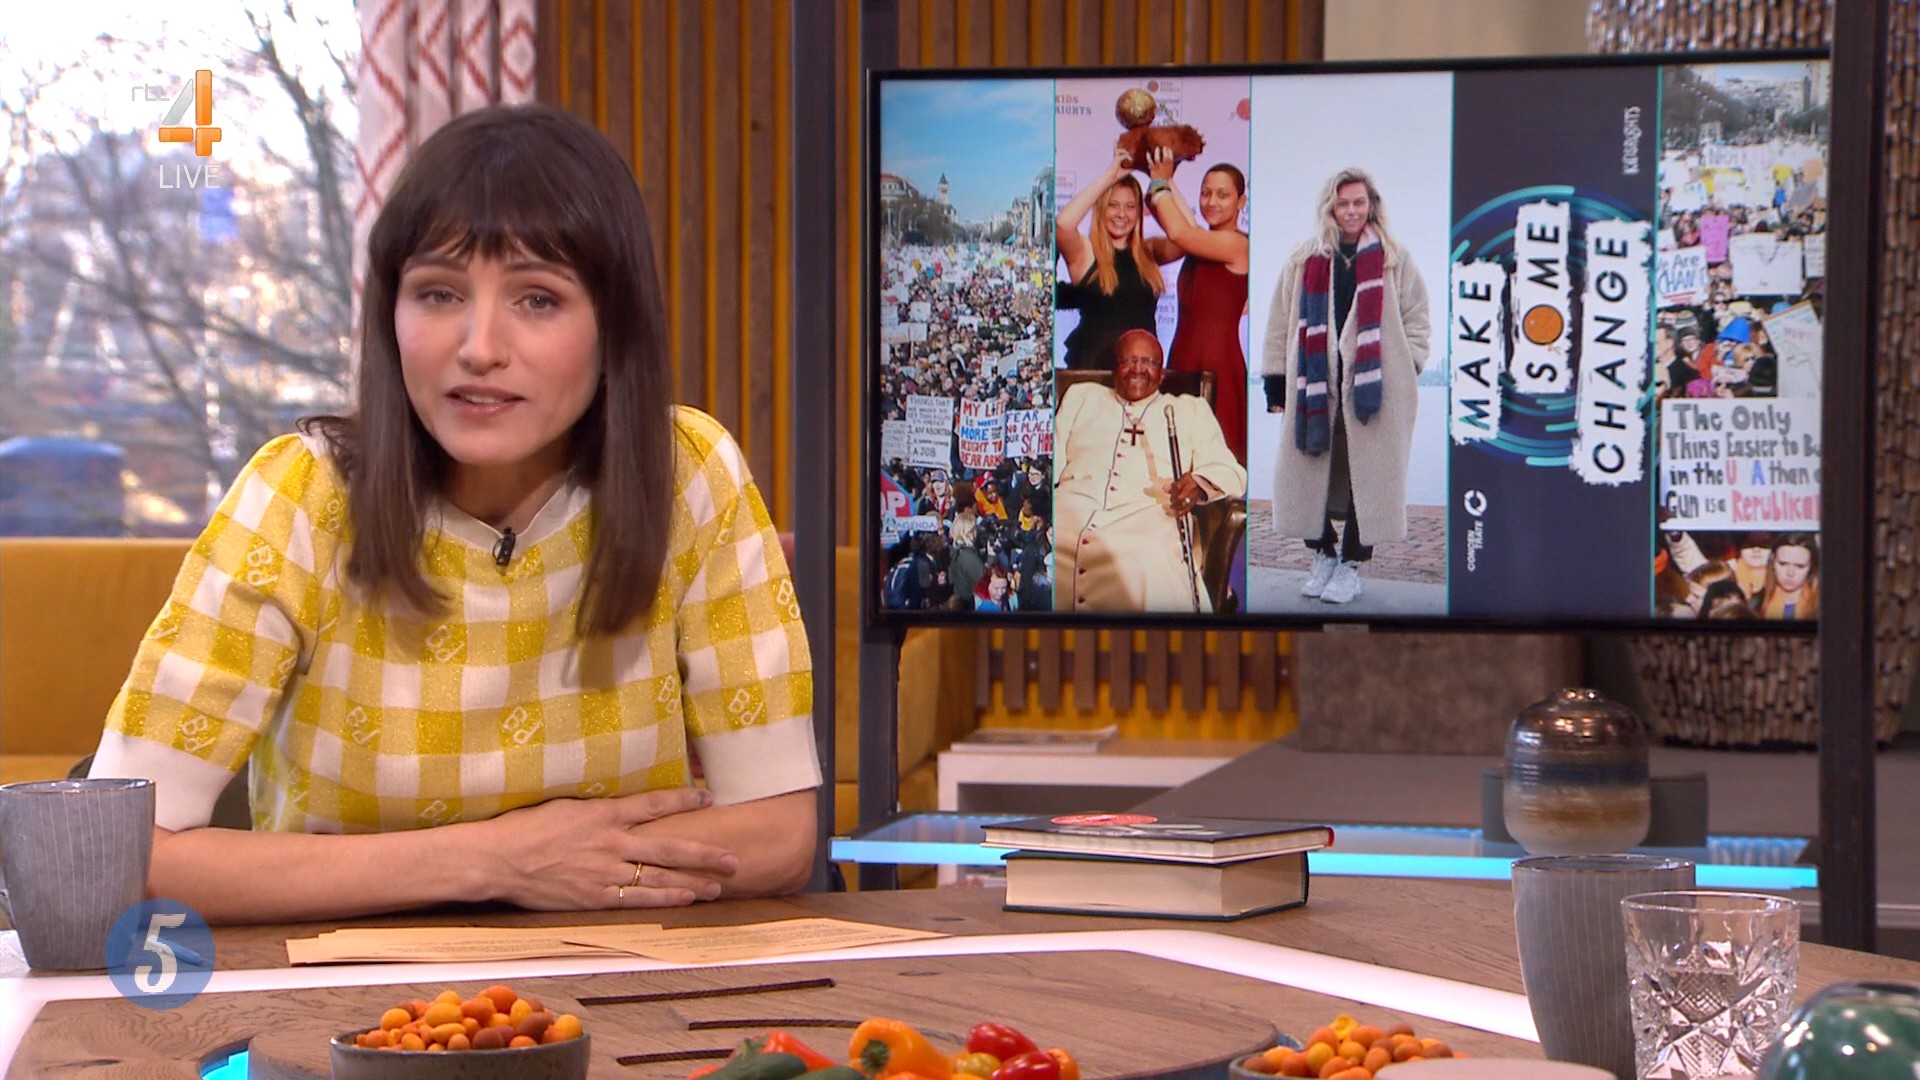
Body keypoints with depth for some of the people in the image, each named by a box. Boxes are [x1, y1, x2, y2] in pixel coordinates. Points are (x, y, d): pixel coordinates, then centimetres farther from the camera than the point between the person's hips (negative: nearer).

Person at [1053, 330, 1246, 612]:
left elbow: (1230, 471, 15)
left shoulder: (1190, 410, 28)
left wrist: (1200, 484, -10)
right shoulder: (1081, 397, 33)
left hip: (1147, 520, -1)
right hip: (1070, 513, 2)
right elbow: (1052, 460, 22)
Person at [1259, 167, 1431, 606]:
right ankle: (1322, 554, 21)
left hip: (1374, 388, -2)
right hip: (1314, 387, 2)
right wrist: (1277, 383, 5)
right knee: (1309, 472, 3)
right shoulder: (1305, 261, 9)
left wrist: (1406, 372, -2)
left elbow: (1416, 320, 8)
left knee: (1367, 476, -1)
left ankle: (1351, 565, 9)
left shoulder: (1394, 259, 6)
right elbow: (1281, 325, 11)